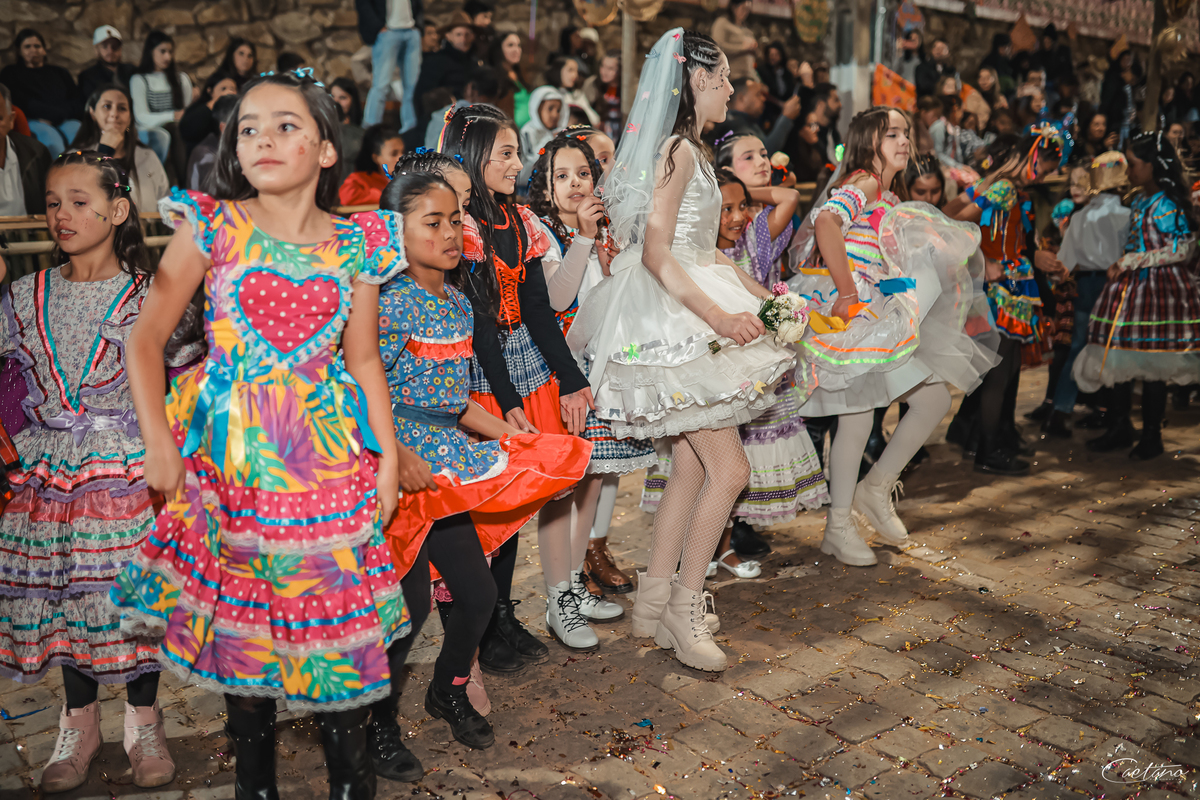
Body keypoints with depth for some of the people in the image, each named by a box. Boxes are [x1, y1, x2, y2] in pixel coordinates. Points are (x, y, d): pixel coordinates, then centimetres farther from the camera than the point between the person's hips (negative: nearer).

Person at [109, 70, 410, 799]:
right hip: (230, 454, 0)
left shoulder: (353, 246, 2)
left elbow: (364, 361, 7)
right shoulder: (211, 226, -2)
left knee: (339, 605, 3)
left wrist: (388, 454, 4)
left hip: (326, 453, 0)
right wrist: (159, 441, -7)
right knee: (237, 612, 10)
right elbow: (148, 336, -2)